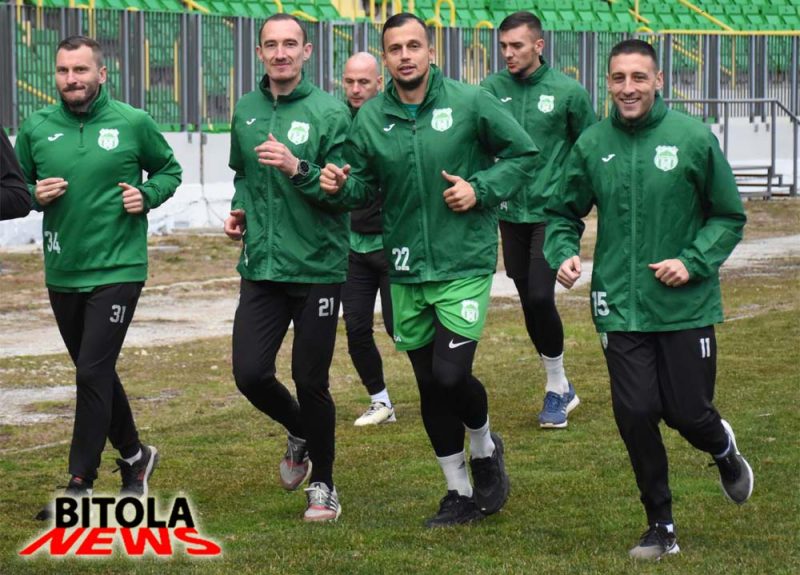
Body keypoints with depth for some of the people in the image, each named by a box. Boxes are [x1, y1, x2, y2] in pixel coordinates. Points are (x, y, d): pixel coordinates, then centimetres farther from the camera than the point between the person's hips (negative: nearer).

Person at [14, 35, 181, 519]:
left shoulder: (133, 124, -5)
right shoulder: (37, 129, 2)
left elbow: (170, 170, 10)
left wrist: (147, 195, -9)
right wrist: (36, 195, -9)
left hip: (117, 270, -4)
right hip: (63, 274, 4)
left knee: (93, 373, -12)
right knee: (96, 372, 15)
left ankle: (81, 483, -4)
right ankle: (134, 456, 36)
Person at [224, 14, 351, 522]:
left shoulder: (329, 112, -8)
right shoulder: (246, 111, 8)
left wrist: (298, 169, -27)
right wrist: (239, 208, 7)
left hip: (318, 269, -4)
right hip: (261, 268, 4)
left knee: (311, 381, 2)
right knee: (250, 373, -3)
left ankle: (323, 484, 21)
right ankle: (300, 433, 29)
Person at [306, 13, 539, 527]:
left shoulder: (471, 103, -7)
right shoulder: (370, 118, 2)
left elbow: (523, 153, 1)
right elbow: (364, 186, 12)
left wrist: (482, 189, -12)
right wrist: (341, 186, -10)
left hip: (465, 265, -4)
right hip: (406, 272, 4)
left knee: (451, 374, -15)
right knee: (430, 386, 10)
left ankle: (485, 448, 17)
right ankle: (461, 493, 25)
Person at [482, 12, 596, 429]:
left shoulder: (568, 92, -6)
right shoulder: (492, 89, 0)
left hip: (552, 211, -3)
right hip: (511, 212, 3)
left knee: (540, 297, -14)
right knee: (529, 302, 9)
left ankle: (556, 388, 4)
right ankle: (561, 388, 25)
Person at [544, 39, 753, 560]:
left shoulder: (693, 138, -7)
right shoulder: (592, 145, 0)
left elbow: (729, 217, 1)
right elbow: (564, 214, 13)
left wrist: (694, 262, -13)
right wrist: (563, 253, -7)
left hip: (686, 307, -2)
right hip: (620, 307, 2)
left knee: (689, 413, 2)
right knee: (636, 414, -2)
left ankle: (724, 450, 41)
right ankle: (661, 525, 17)